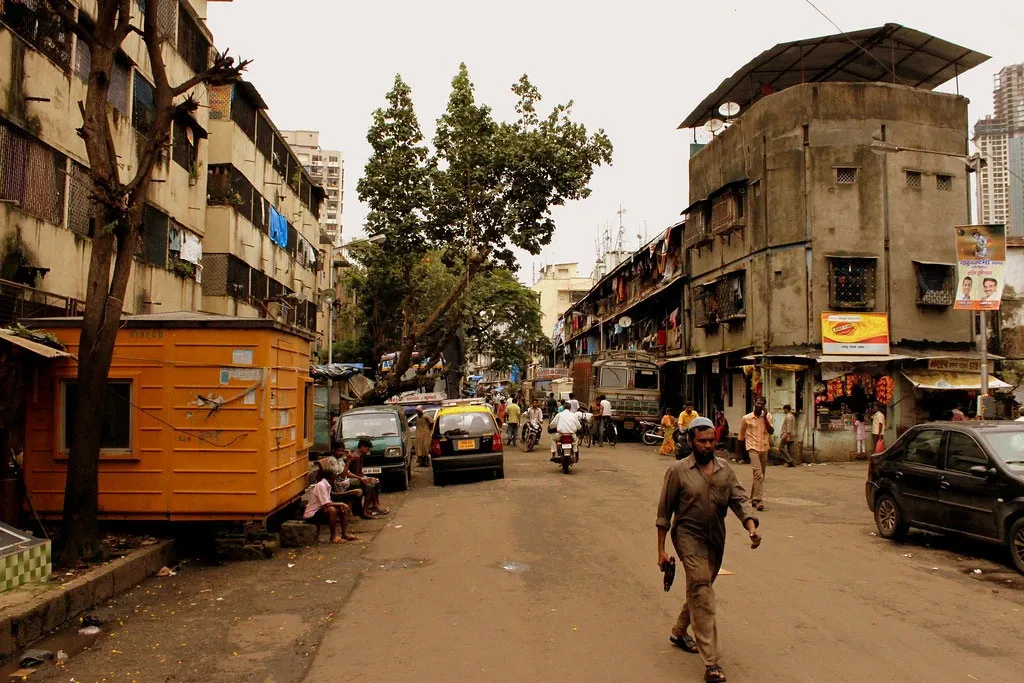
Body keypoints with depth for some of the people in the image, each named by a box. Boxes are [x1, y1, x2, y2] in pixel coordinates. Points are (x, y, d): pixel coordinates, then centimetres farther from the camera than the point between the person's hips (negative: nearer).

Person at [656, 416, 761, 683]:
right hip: (689, 535, -5)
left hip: (716, 538, 6)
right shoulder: (678, 471, -9)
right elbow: (664, 511, -5)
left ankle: (679, 632, 43)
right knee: (702, 591, -15)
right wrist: (661, 550, -5)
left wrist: (751, 526, -23)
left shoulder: (725, 469, 4)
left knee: (699, 589, 19)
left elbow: (739, 498, -3)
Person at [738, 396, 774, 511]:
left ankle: (753, 498, 27)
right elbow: (741, 435, 7)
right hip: (753, 448, -4)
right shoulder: (747, 418, -1)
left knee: (761, 475, 12)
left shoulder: (768, 417, 5)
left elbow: (771, 431, -7)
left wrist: (765, 418, -14)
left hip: (764, 448, 4)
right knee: (758, 474, -18)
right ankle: (759, 500, -18)